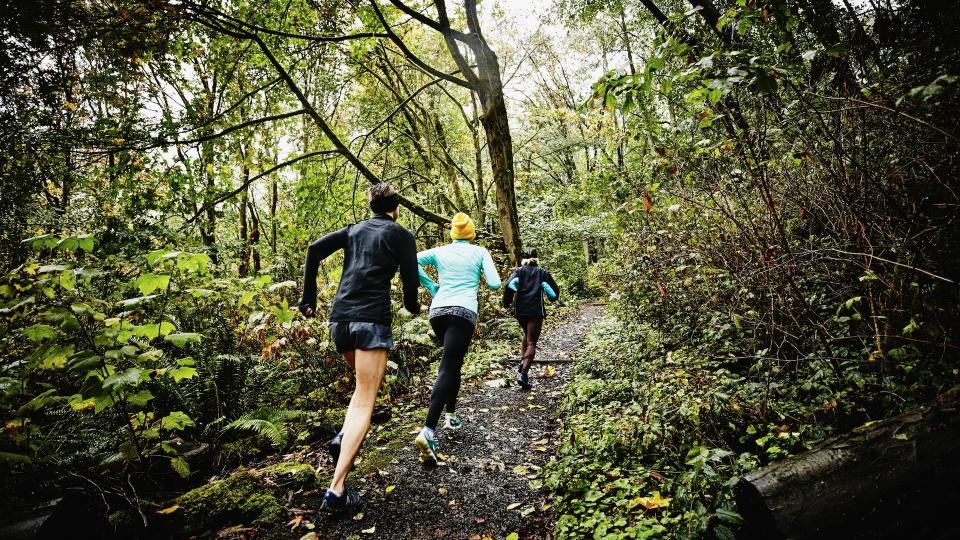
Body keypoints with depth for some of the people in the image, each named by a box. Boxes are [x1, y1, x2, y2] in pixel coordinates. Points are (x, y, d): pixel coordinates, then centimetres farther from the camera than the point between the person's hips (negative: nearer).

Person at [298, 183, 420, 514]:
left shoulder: (354, 230, 19)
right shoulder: (401, 234, 7)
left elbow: (315, 250, 7)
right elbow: (410, 280, 1)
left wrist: (308, 298, 9)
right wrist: (412, 306, 22)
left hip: (340, 318, 6)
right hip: (372, 318, -5)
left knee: (365, 385, 28)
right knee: (364, 402, -3)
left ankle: (344, 436, 6)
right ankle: (336, 491, -8)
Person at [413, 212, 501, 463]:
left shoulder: (440, 251, 13)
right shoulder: (480, 252, 8)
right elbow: (494, 284, 0)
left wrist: (431, 285, 12)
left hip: (437, 311, 4)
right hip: (463, 312, -4)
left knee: (453, 362, 24)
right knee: (447, 369, -10)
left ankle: (452, 415, 27)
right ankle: (428, 431, -22)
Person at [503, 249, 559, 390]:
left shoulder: (519, 271, 11)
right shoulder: (542, 272, 12)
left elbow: (510, 285, -8)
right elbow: (554, 292, 7)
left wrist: (507, 302, 3)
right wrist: (554, 297, 28)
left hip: (520, 310, 2)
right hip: (536, 311, -2)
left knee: (527, 335, 27)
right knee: (531, 343, -2)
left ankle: (522, 362, 11)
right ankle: (524, 373, -18)